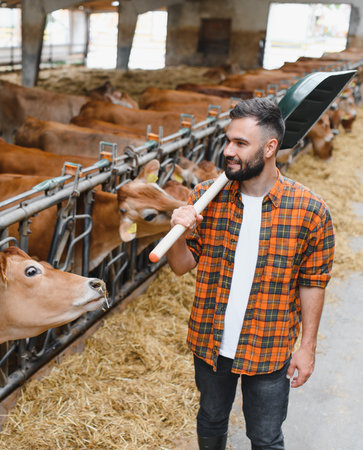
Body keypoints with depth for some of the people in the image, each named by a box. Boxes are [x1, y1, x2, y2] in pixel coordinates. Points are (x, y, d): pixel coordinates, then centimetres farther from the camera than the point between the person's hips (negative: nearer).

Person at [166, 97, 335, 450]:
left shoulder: (310, 210, -15)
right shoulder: (206, 196, -8)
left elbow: (313, 283, -6)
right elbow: (182, 266, -2)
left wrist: (308, 347, -3)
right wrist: (179, 233, -23)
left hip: (270, 351, -2)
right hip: (210, 342, 3)